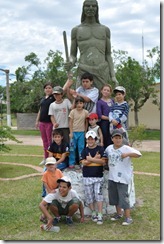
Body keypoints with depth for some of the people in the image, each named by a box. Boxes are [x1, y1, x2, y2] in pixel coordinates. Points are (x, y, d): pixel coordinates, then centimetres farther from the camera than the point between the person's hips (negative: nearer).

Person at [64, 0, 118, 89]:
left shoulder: (105, 30, 13)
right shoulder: (76, 30, 10)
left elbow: (108, 55, 12)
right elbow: (73, 55, 11)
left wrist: (113, 76, 1)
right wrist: (71, 63, -13)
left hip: (103, 73, 1)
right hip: (84, 72, -1)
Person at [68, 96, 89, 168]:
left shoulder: (86, 112, -1)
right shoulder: (73, 111, -4)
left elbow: (86, 123, 6)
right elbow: (70, 122, -2)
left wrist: (85, 132, 6)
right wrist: (71, 133, -5)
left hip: (81, 132, 1)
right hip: (74, 132, -1)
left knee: (81, 148, 5)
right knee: (73, 148, 5)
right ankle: (72, 163, 12)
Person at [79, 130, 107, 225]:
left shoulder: (101, 149, 2)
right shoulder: (84, 150, 8)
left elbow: (103, 162, -10)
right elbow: (84, 162, -6)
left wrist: (91, 159, -13)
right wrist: (95, 158, -12)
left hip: (98, 176, -2)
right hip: (87, 177, 2)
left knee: (98, 195, -8)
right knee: (89, 196, 6)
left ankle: (100, 215, -3)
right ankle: (93, 213, 21)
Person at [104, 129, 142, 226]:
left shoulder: (126, 148, -13)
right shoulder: (109, 148, 6)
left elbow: (138, 154, -27)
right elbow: (105, 156, 27)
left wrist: (127, 154, -38)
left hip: (123, 177, -7)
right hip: (112, 177, 7)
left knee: (123, 197, -6)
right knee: (114, 196, 16)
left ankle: (128, 218, 5)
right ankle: (119, 213, 35)